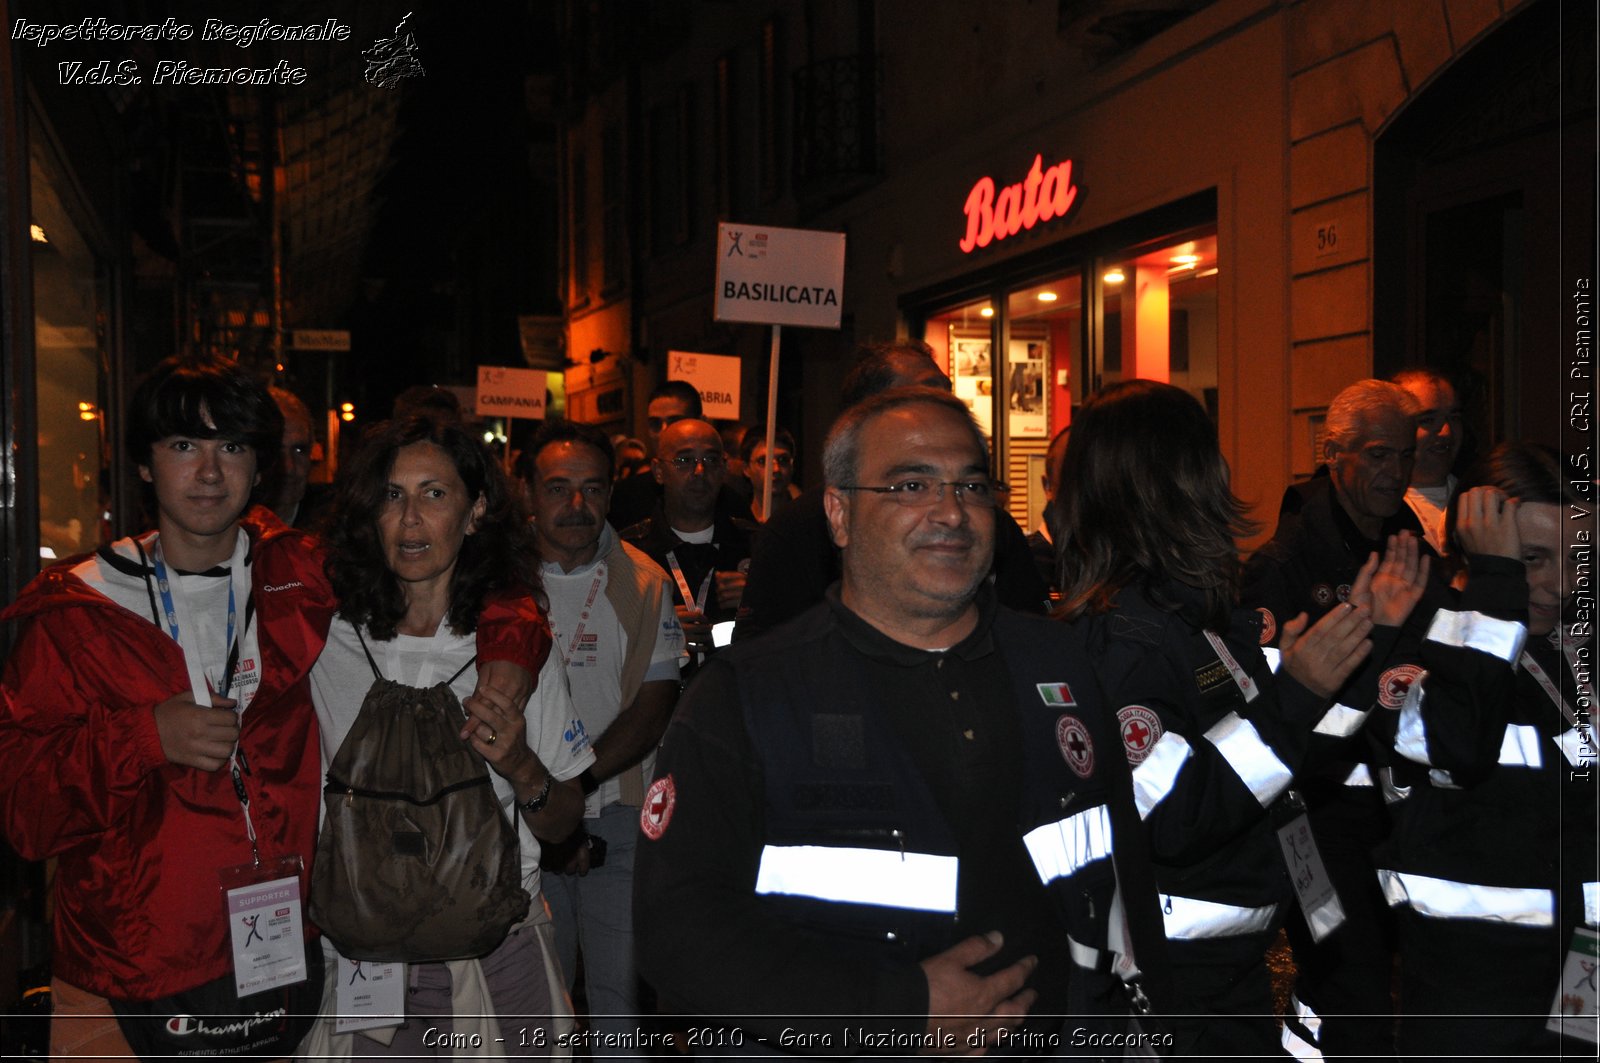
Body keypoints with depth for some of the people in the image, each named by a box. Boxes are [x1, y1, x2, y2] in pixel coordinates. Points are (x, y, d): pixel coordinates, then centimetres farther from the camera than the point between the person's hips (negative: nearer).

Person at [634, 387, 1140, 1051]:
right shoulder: (743, 693, -14)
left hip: (1053, 1044, 4)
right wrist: (903, 1012, -25)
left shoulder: (1059, 662, 0)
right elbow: (679, 926, -21)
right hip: (834, 1053, -4)